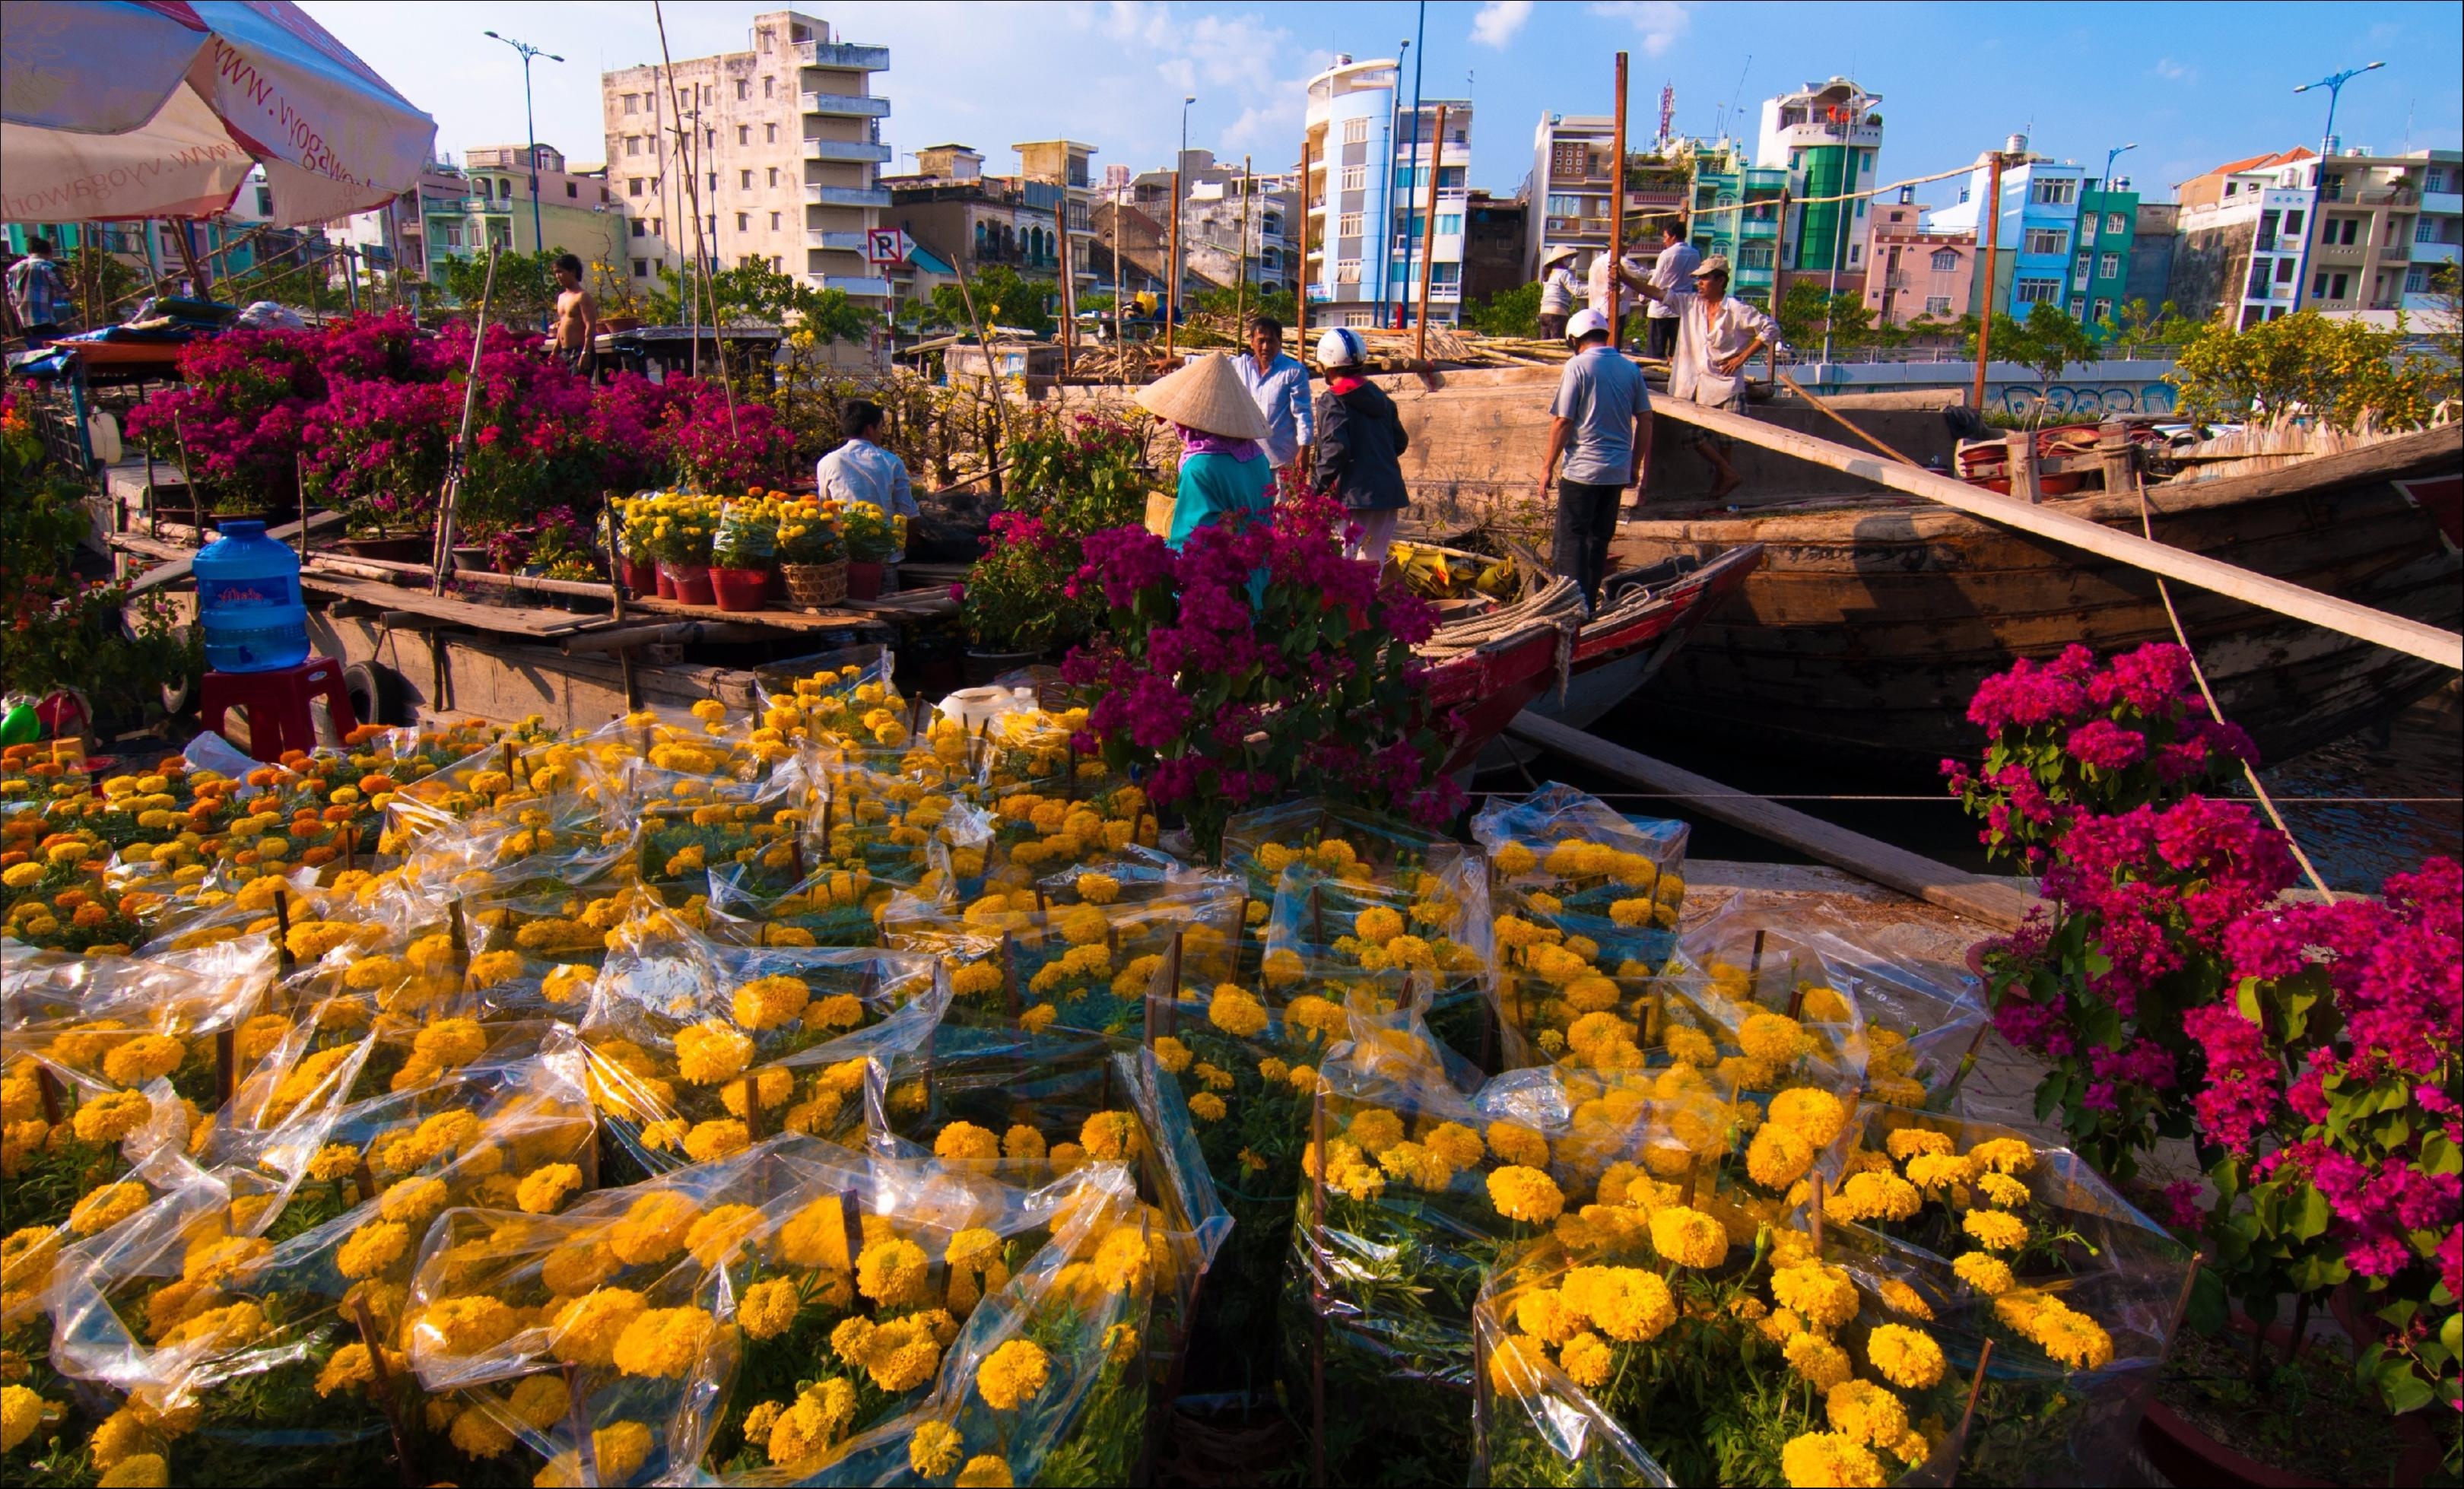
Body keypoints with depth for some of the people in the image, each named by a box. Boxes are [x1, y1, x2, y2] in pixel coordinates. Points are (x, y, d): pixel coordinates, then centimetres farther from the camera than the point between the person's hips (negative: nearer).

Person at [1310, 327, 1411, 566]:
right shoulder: (1380, 397, 15)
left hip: (1357, 495, -7)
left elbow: (1335, 449, -17)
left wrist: (1319, 486, -10)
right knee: (1373, 561, 15)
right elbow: (1401, 442, 18)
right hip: (1391, 491, 7)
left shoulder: (1332, 401, -7)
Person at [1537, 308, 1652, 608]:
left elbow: (1562, 422, -11)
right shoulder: (1631, 368, 7)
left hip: (1582, 469, -6)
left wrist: (1548, 467, -4)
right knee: (1600, 539, 14)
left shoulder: (1577, 366, -9)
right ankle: (1590, 603, 19)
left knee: (1572, 539, 0)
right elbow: (1645, 419, 9)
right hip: (1618, 471, 6)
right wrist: (1635, 465, 17)